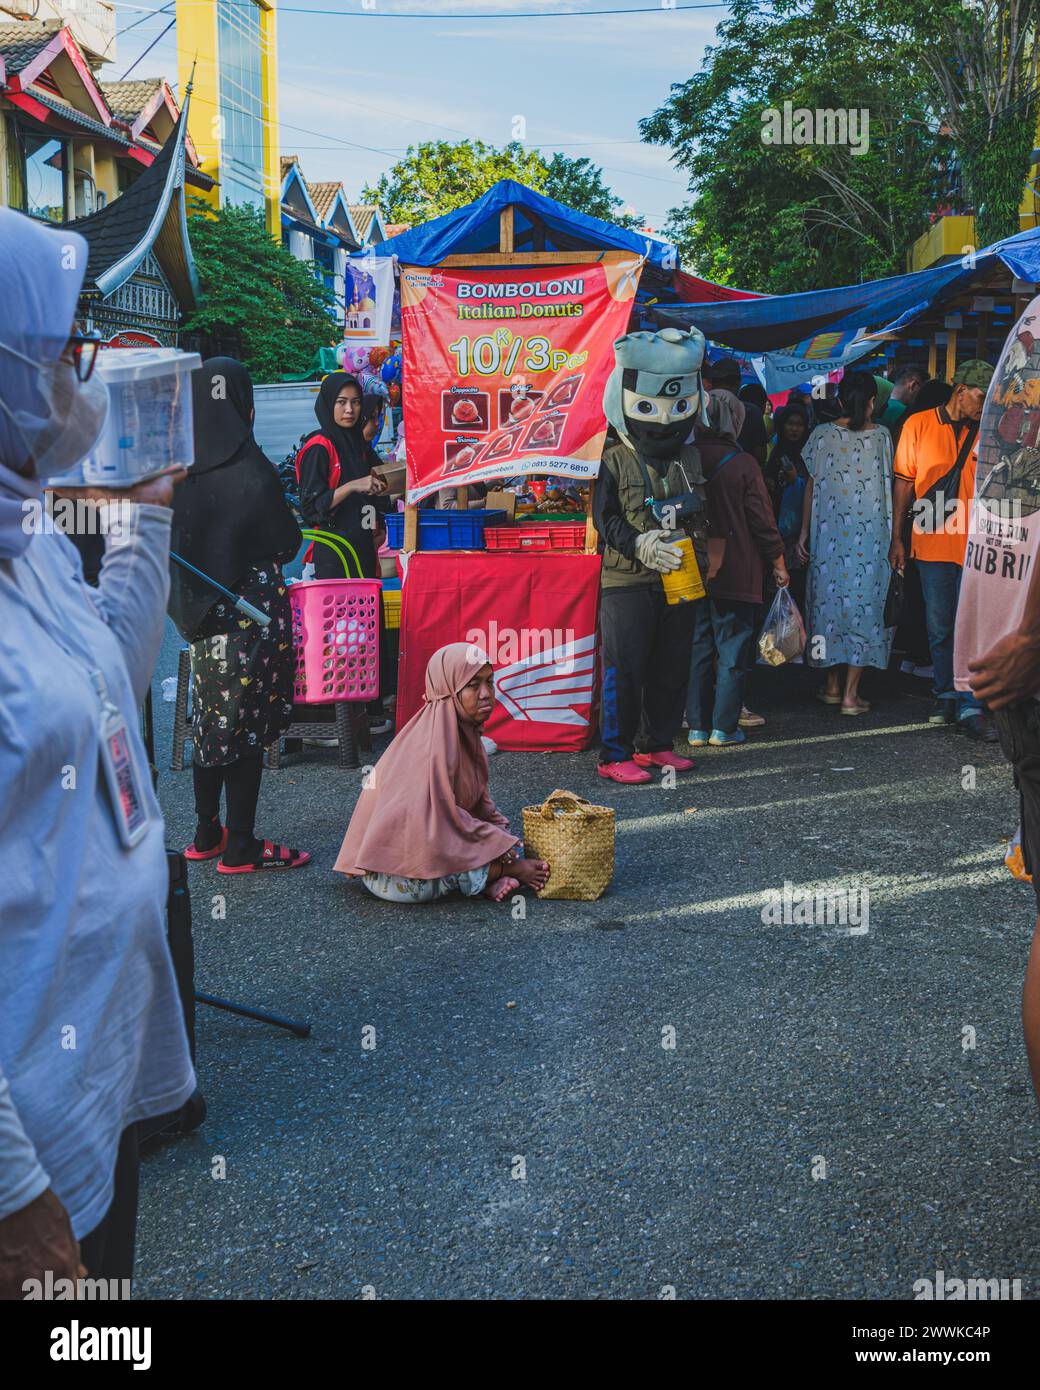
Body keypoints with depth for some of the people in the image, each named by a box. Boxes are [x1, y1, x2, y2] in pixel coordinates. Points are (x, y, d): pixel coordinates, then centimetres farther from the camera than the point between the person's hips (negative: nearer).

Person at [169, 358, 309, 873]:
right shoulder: (248, 467, -16)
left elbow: (178, 539, 9)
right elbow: (285, 543, -10)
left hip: (204, 612, 7)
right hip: (251, 610, -7)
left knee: (211, 720, 16)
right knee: (246, 725, 1)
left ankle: (207, 835, 26)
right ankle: (241, 847, 8)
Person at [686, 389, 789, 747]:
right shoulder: (743, 463, -10)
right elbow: (762, 520, -7)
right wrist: (779, 565, 5)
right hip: (736, 574, -3)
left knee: (697, 649, 10)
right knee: (733, 650, 5)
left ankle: (697, 727, 12)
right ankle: (723, 727, 6)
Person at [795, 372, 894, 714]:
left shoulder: (821, 435, -1)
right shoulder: (882, 436, -2)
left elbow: (811, 487, 2)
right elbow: (891, 489, 1)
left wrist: (804, 532, 9)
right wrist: (895, 536, 10)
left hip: (828, 534, 1)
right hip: (871, 536, -1)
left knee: (828, 599, 12)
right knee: (863, 602, 2)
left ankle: (832, 685, 20)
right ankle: (850, 695, 1)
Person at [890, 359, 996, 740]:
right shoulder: (919, 425, 2)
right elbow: (904, 483, 5)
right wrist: (897, 538, 2)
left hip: (975, 546, 0)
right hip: (932, 545, 0)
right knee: (939, 627, 10)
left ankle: (970, 708, -1)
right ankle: (946, 695, 25)